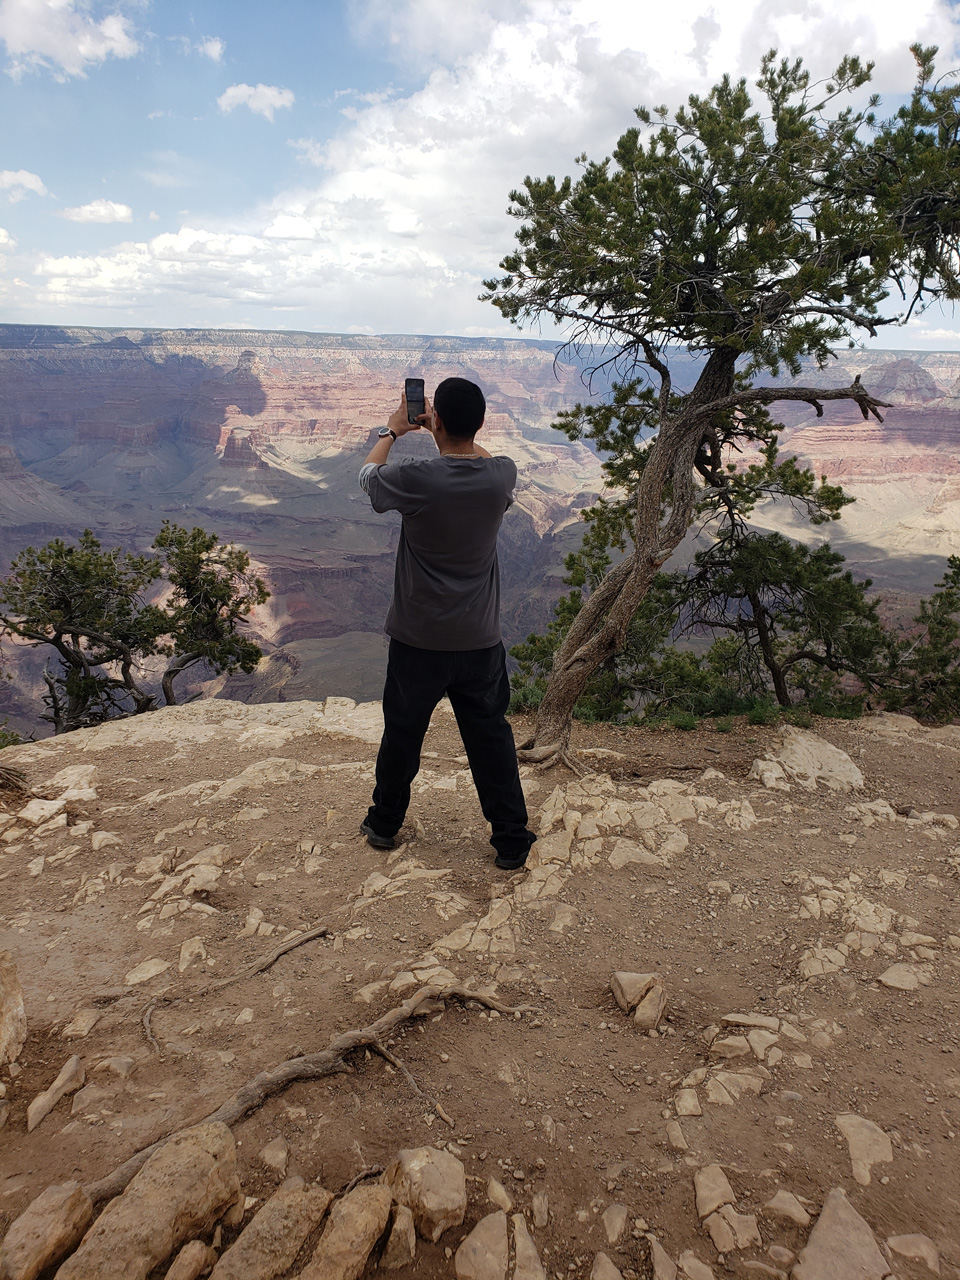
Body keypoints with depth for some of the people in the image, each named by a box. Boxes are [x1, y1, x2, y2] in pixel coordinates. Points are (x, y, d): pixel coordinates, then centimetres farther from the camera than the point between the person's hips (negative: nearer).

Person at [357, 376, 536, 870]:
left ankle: (384, 824, 37)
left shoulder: (416, 477, -19)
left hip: (418, 640, -2)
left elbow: (368, 473, 6)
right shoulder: (502, 474, -9)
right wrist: (457, 429, 23)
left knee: (402, 732, 16)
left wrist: (393, 430, 20)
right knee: (491, 737, 13)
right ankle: (512, 842, 22)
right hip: (480, 640, 2)